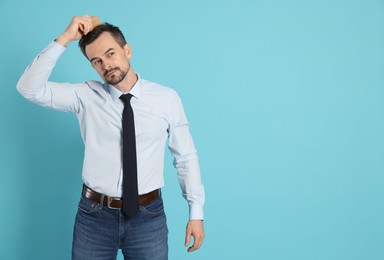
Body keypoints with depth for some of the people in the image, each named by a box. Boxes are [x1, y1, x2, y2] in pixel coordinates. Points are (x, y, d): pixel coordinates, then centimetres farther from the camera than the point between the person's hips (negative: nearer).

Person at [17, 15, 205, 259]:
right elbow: (29, 88, -12)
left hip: (148, 216, 0)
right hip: (94, 215, 1)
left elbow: (186, 157, -1)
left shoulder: (167, 98, -5)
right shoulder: (86, 96, -2)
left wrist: (196, 212, -1)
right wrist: (65, 38, -18)